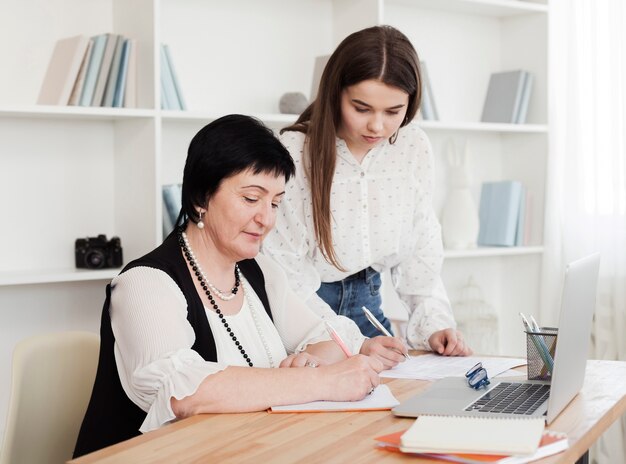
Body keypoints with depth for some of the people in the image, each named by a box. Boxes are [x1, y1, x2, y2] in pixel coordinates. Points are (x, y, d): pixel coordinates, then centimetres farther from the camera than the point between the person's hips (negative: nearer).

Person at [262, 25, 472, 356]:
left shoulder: (414, 148, -3)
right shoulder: (294, 153, -18)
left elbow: (421, 249, 5)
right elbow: (286, 270, -17)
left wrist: (433, 324, -8)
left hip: (366, 303, 4)